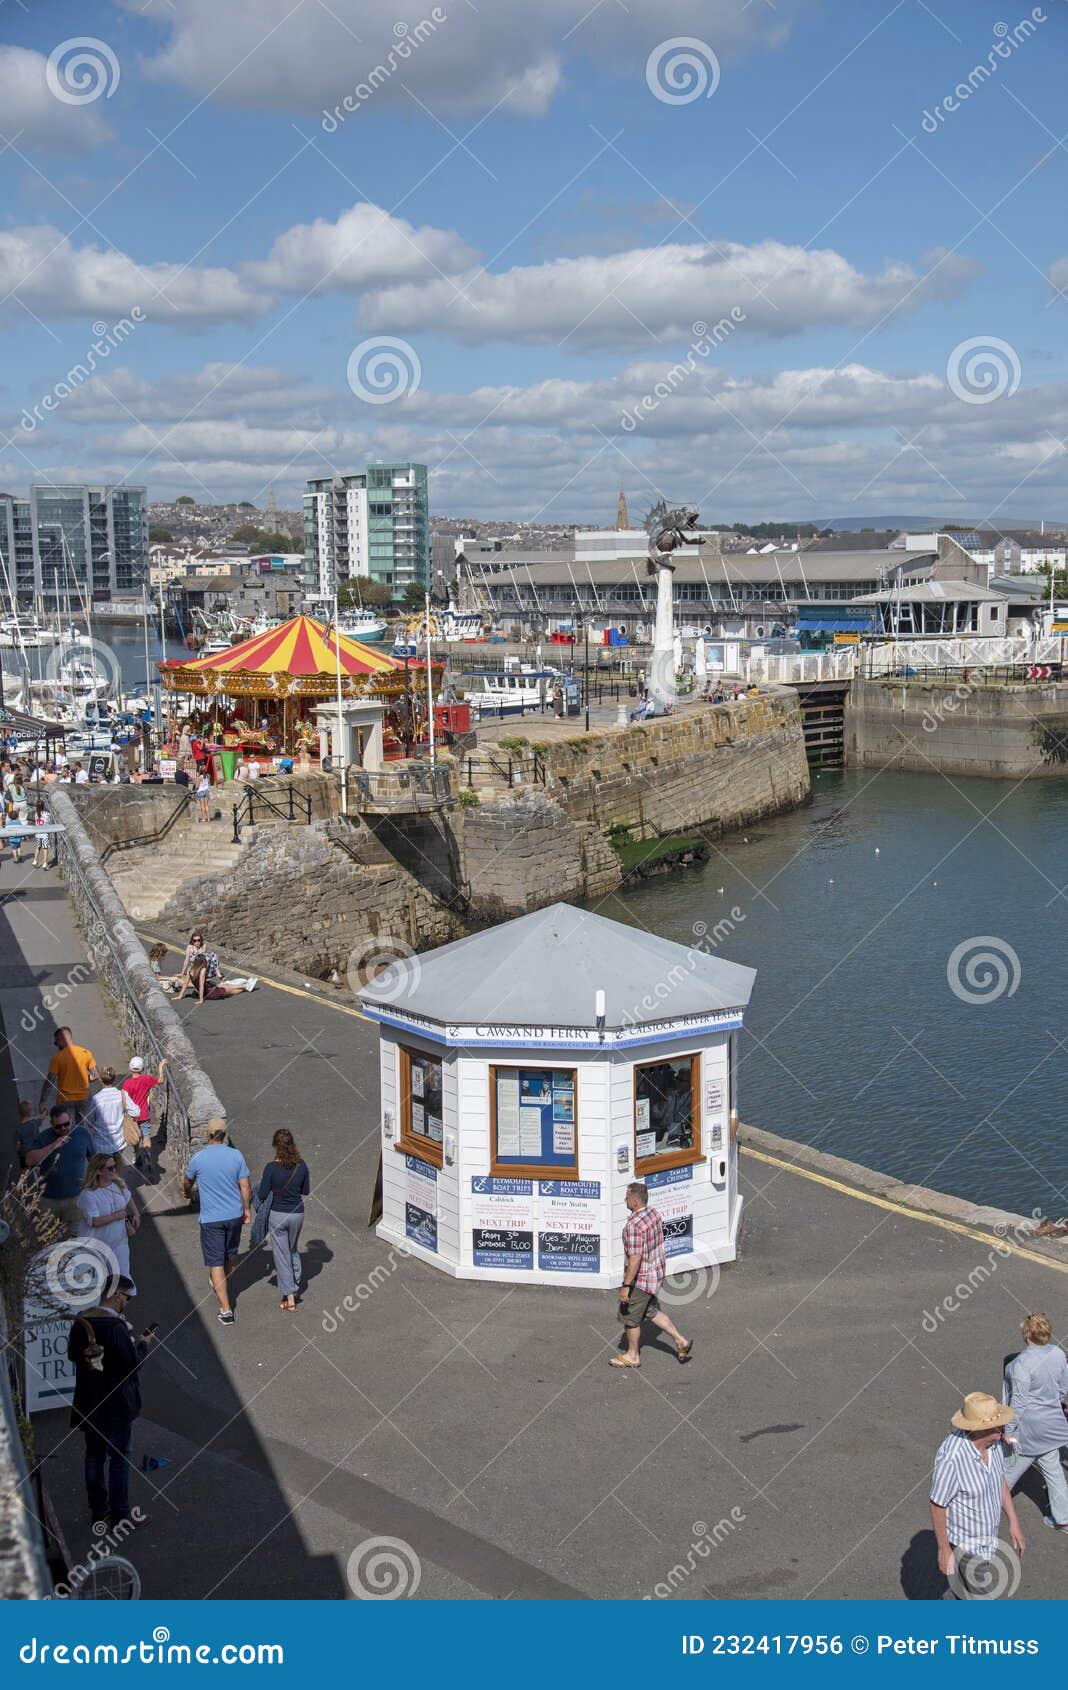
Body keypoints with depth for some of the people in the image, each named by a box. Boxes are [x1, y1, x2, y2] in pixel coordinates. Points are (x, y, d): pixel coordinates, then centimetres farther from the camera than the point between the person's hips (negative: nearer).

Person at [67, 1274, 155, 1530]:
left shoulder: (80, 1323, -1)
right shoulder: (116, 1326, -24)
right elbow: (132, 1364, -23)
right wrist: (144, 1344, -5)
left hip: (88, 1405, 7)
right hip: (117, 1405, -7)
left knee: (94, 1456, 18)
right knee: (119, 1460, 5)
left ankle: (98, 1512, 28)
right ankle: (120, 1516, 13)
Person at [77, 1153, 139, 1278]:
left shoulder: (118, 1184, 0)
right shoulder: (88, 1194, -21)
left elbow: (128, 1199, 20)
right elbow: (94, 1221, -25)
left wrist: (135, 1214, 5)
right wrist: (116, 1216, -19)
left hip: (119, 1242, 5)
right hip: (96, 1244, -5)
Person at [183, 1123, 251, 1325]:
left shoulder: (197, 1158, -10)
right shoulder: (236, 1155, -6)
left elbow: (187, 1182, 10)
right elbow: (246, 1187, -3)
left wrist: (188, 1193, 33)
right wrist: (246, 1210, 12)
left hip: (211, 1218, -3)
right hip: (235, 1215, 3)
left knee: (216, 1263, 1)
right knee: (231, 1255, 23)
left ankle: (225, 1309, -3)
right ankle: (224, 1288, 47)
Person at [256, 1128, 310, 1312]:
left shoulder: (272, 1168, -19)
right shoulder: (301, 1166, -9)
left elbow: (262, 1195, -13)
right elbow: (306, 1191, 3)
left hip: (277, 1214, -3)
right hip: (297, 1213, 3)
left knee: (282, 1255, 7)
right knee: (293, 1250, 27)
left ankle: (289, 1299, 10)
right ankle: (295, 1285, 36)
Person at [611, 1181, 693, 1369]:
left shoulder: (634, 1225, -28)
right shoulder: (653, 1214, 0)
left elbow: (635, 1259, -28)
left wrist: (625, 1285, -22)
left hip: (641, 1279, -9)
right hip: (657, 1272, 9)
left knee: (629, 1316, 10)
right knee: (652, 1311, 24)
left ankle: (632, 1355, 25)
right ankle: (681, 1341, 24)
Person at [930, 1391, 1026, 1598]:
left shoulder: (992, 1440, -14)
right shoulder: (951, 1457, -37)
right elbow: (937, 1506, -23)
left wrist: (1013, 1522, 8)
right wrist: (944, 1550, -14)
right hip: (963, 1542, -7)